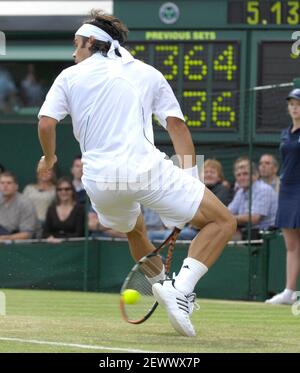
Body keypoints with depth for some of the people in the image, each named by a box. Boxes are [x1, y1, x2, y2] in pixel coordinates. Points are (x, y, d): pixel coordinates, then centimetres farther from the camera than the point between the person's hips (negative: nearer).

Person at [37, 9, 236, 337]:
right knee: (222, 222, 2)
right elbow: (177, 125, 9)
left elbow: (46, 123, 3)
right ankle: (180, 291, -15)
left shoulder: (70, 77, 16)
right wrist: (190, 178, 8)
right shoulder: (147, 73, 18)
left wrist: (49, 157, 22)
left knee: (134, 229, 36)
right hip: (146, 168, -3)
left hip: (98, 180, 3)